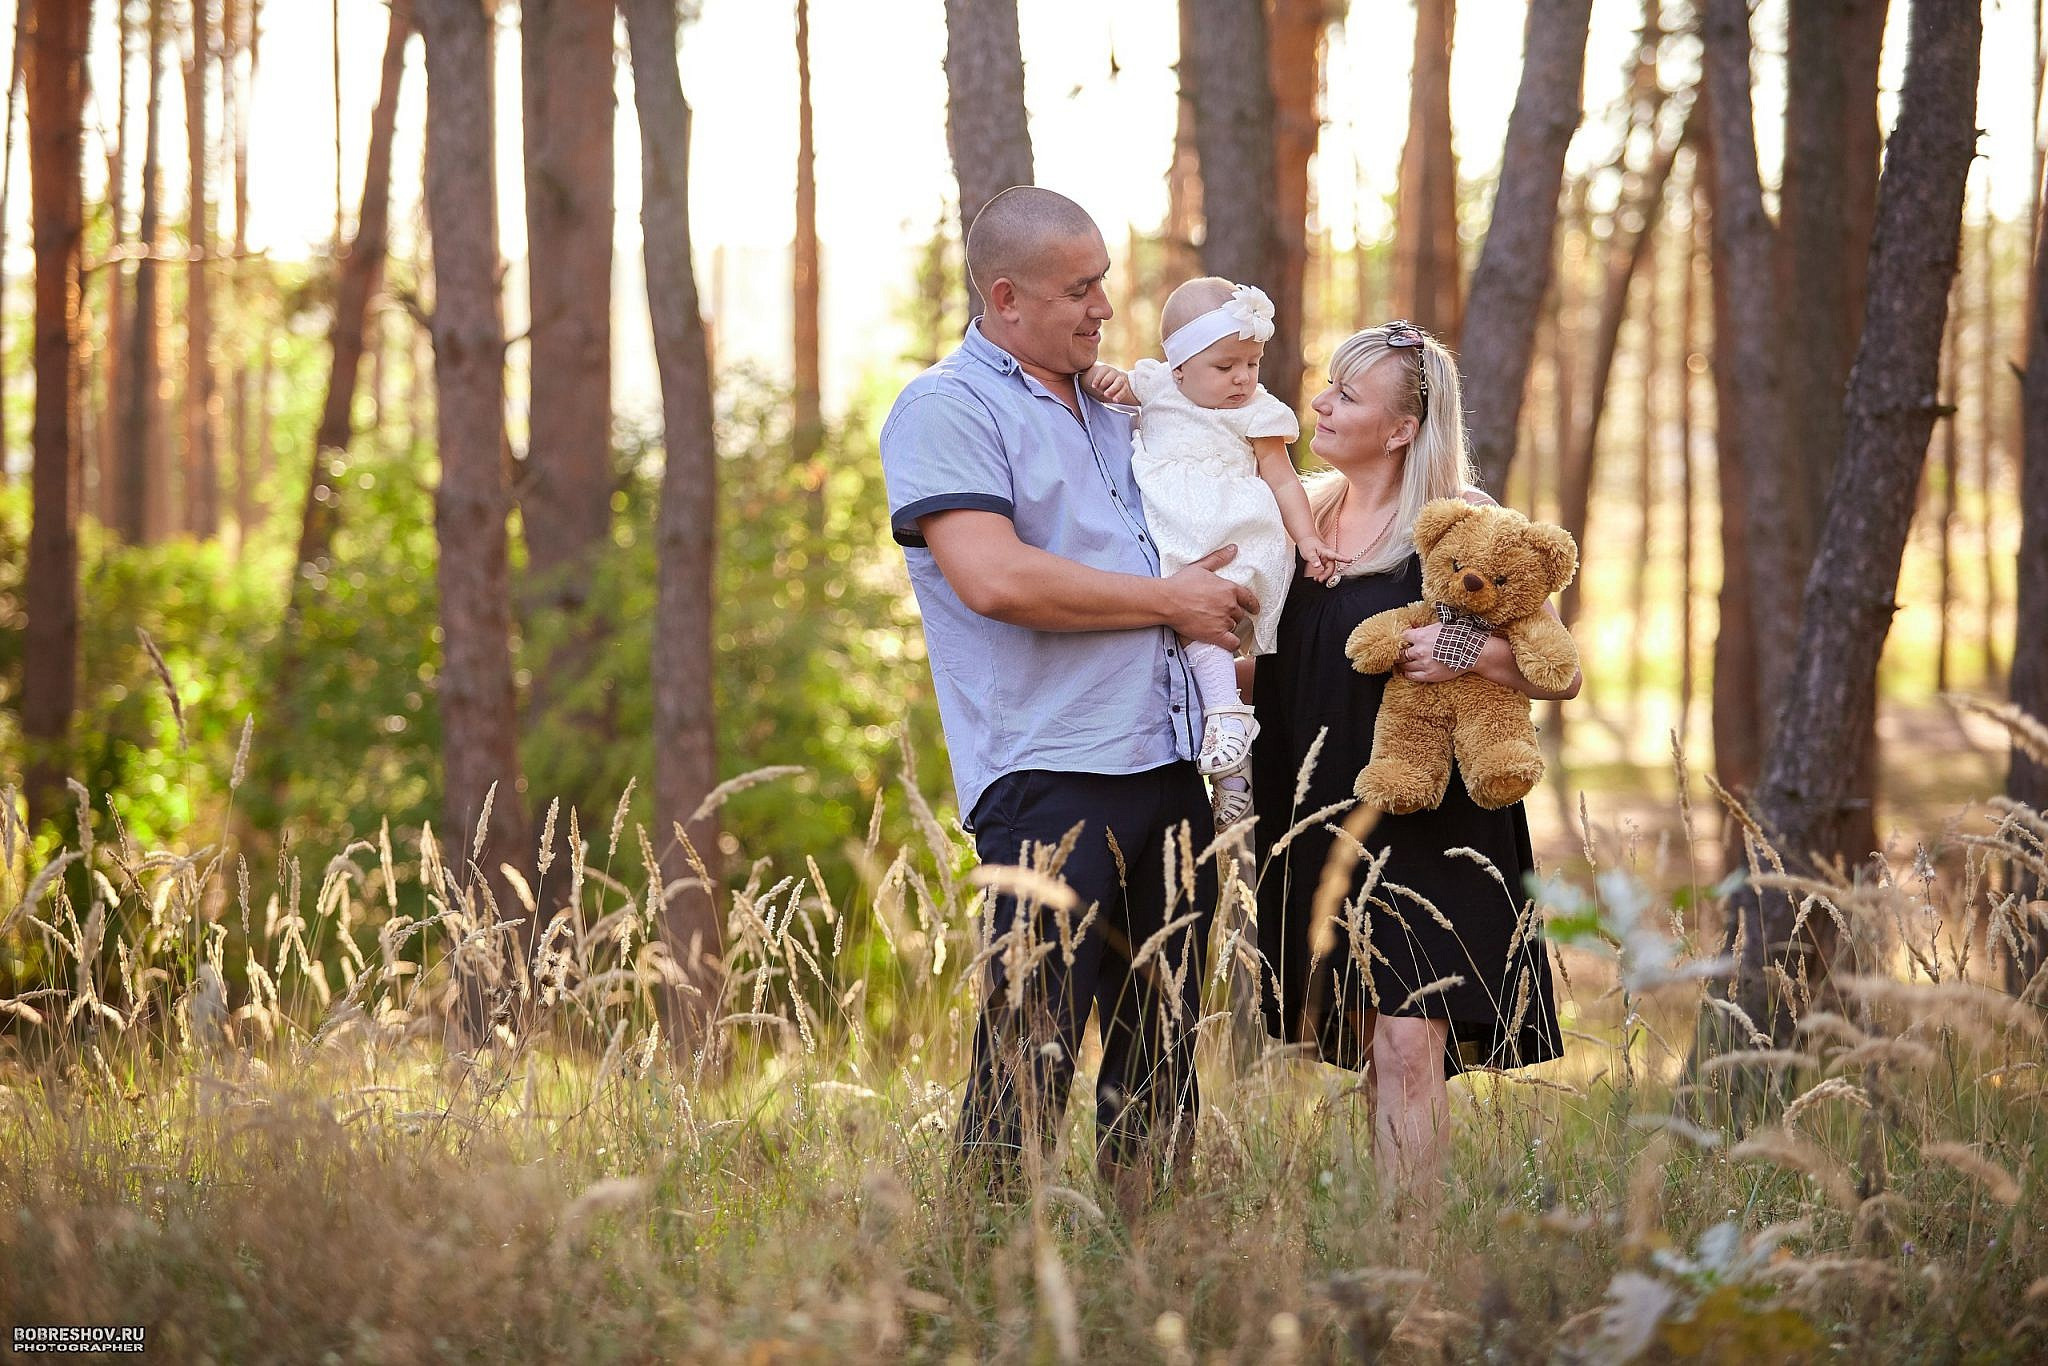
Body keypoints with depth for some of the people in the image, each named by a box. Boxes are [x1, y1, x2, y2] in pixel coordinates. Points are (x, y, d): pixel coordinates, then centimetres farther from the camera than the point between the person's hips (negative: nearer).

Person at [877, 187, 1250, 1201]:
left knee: (1161, 1064, 9)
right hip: (1050, 774, -8)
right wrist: (1171, 601, -9)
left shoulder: (1109, 410, 21)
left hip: (1167, 768, 8)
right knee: (1030, 1064, -10)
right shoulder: (946, 410, -4)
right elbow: (995, 579, -18)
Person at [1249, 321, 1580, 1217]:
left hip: (1426, 830, -6)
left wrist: (1470, 653, -24)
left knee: (1407, 1048, -13)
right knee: (1366, 1050, 7)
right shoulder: (1306, 514, 11)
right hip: (1322, 823, 6)